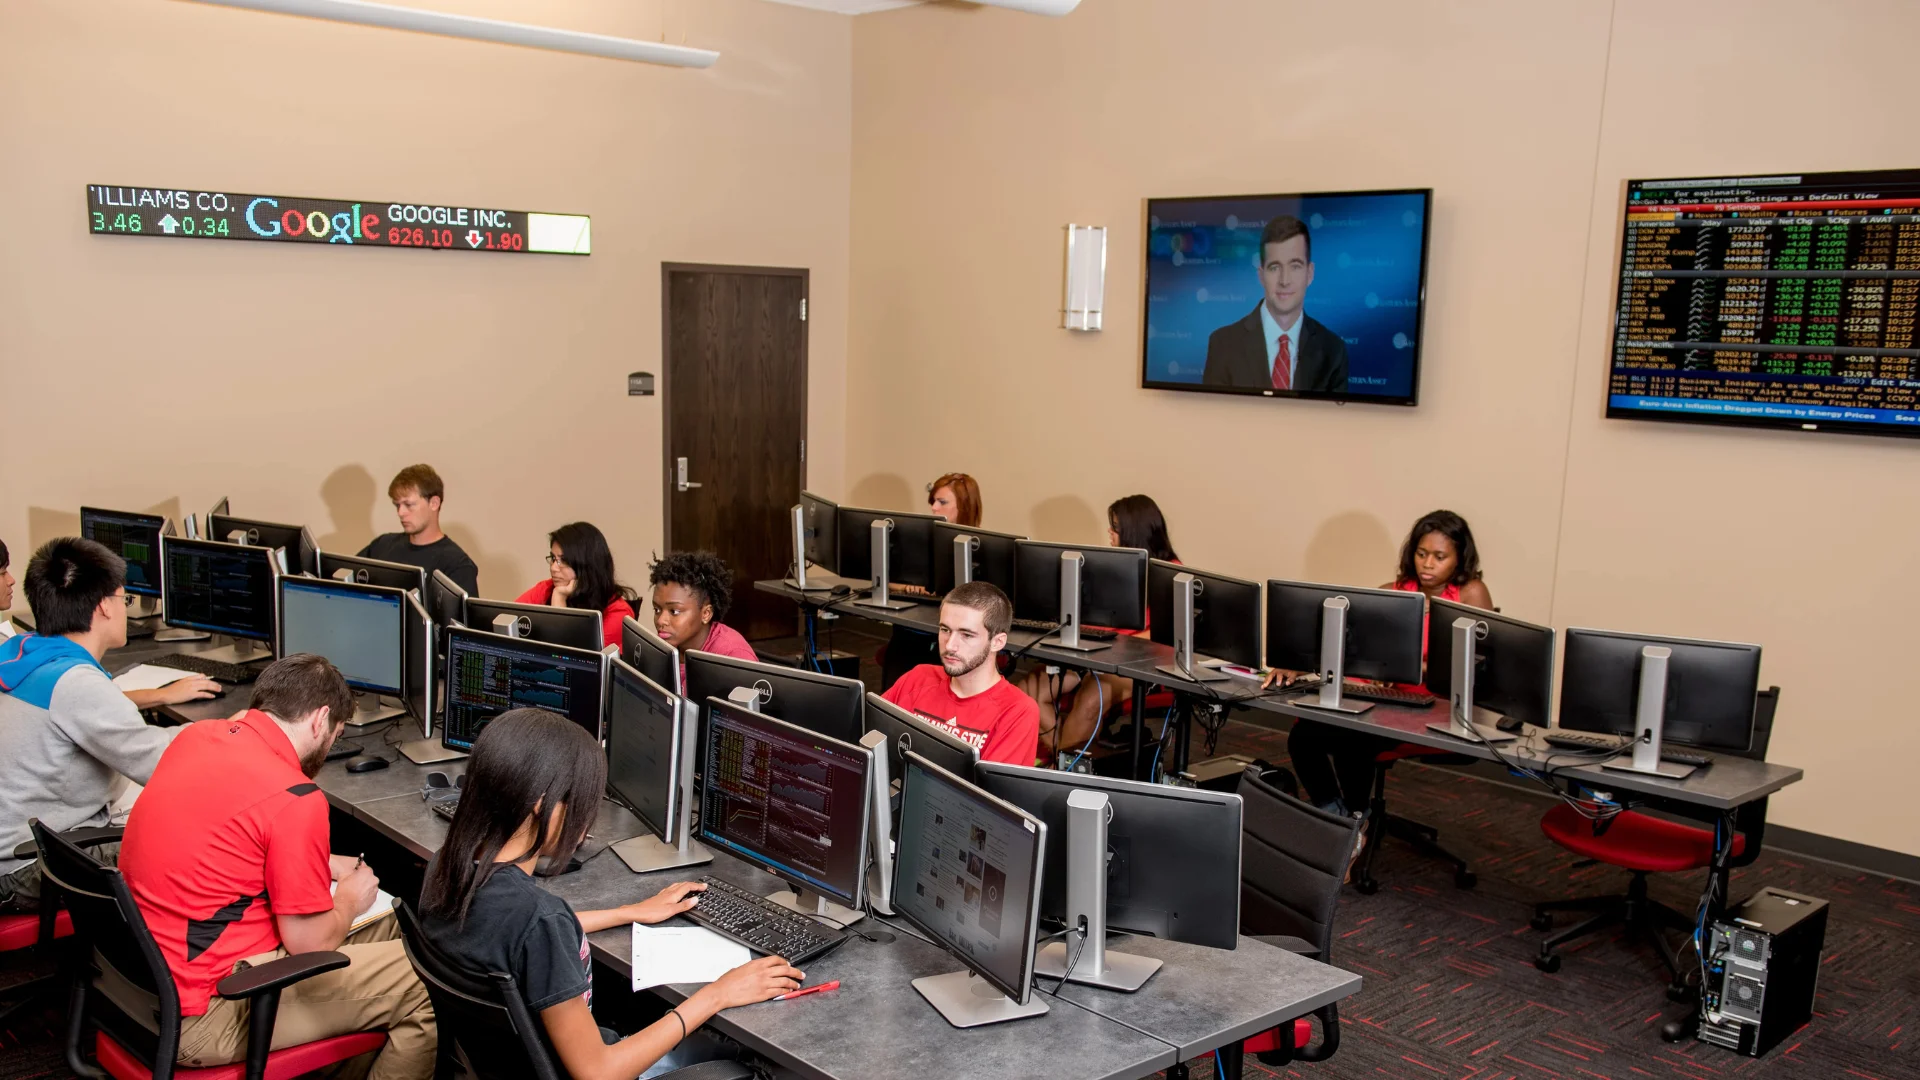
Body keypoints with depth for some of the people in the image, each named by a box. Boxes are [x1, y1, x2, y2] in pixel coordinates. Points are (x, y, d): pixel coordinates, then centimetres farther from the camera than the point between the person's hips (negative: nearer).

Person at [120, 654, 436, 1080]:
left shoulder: (197, 735, 2)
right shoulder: (295, 799, -23)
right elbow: (309, 945, -14)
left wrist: (325, 866, 19)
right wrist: (349, 901, 6)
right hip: (203, 1016, -9)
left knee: (385, 925, 18)